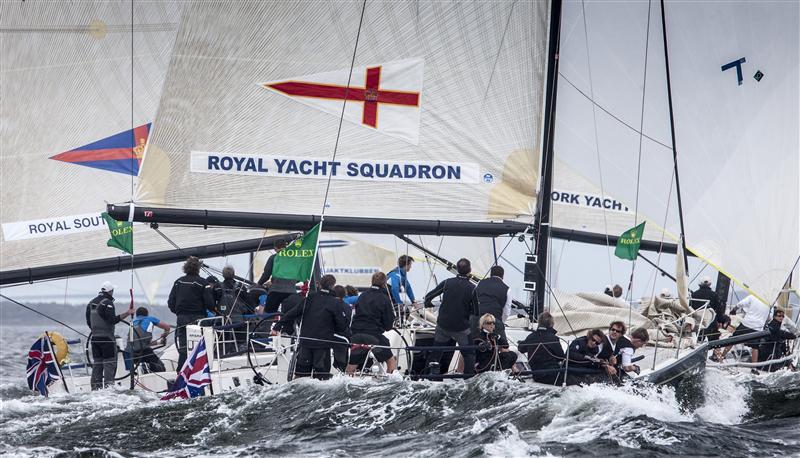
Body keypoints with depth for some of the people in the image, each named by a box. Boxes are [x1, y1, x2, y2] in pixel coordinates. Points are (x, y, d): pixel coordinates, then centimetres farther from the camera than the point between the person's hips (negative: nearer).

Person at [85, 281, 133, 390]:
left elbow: (88, 322, 17)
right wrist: (127, 313, -18)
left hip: (94, 337, 7)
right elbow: (112, 319, -22)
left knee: (96, 363, 12)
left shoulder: (91, 303, 11)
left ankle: (96, 387, 11)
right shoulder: (107, 303, -14)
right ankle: (108, 386, -10)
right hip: (107, 338, -7)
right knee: (109, 363, -3)